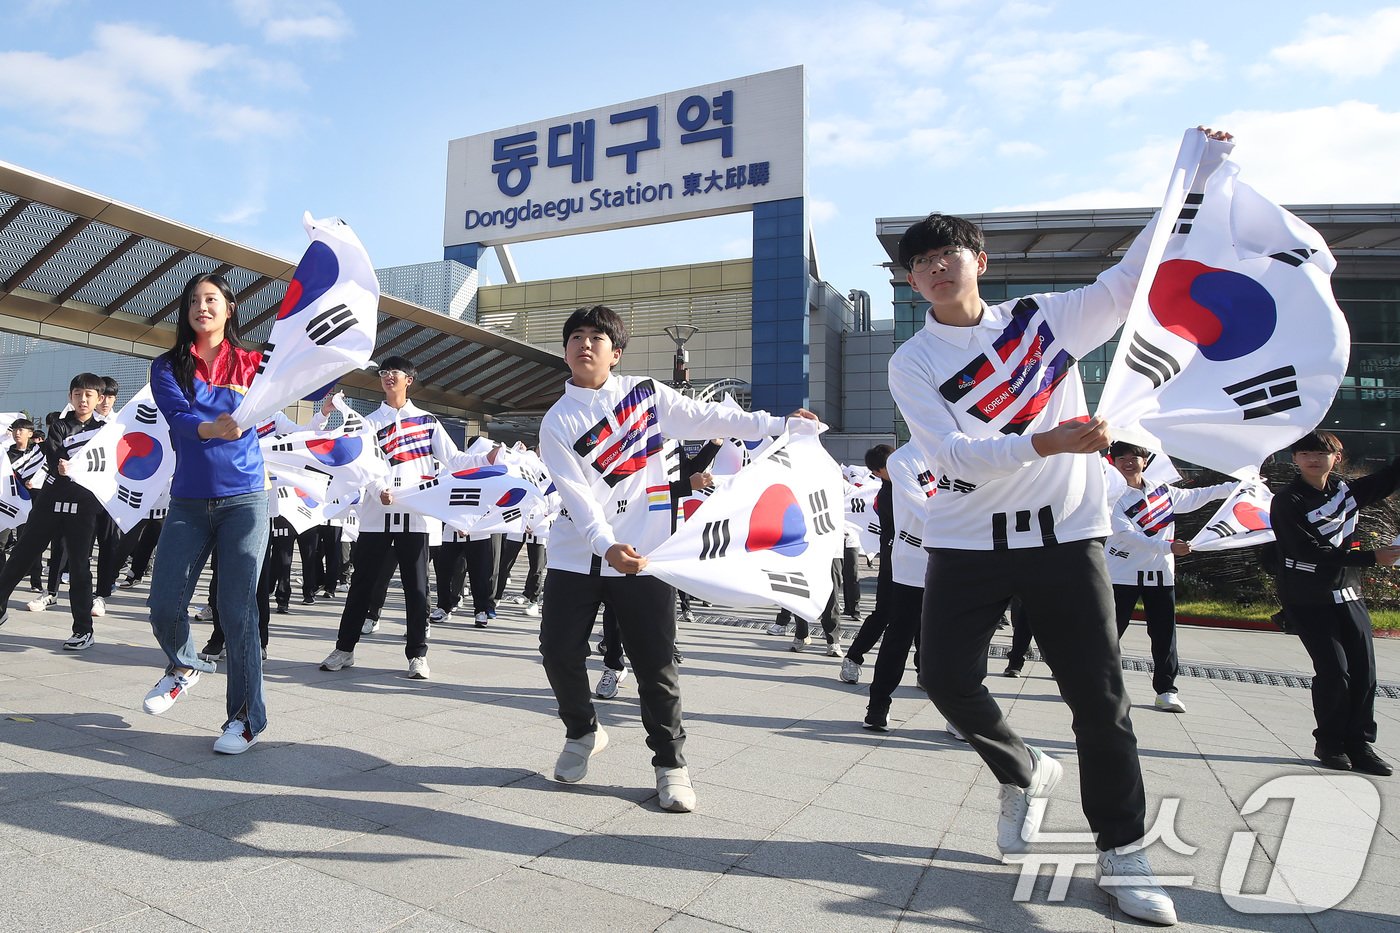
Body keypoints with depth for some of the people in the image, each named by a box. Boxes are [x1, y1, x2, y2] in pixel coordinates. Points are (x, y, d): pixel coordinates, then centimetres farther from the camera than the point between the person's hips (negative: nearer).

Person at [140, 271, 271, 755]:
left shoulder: (252, 364, 8)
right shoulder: (168, 366, 5)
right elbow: (178, 417, -13)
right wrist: (213, 428, -32)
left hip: (243, 500, -2)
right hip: (188, 502, 2)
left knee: (237, 607, -6)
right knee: (164, 606, 1)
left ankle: (246, 716, 5)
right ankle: (186, 666, 35)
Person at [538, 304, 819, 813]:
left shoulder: (647, 393, 4)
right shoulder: (557, 423, -2)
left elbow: (709, 418, 11)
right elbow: (577, 495, -13)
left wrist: (780, 423, 9)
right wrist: (607, 546, -29)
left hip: (644, 554, 0)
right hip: (576, 556, 1)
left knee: (656, 665, 0)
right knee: (560, 651, 3)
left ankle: (670, 763, 18)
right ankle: (583, 732, 32)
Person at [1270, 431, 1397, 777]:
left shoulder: (1347, 490, 7)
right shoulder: (1287, 503, -12)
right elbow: (1312, 552, -19)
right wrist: (1371, 557, -20)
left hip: (1348, 595, 6)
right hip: (1309, 601, -6)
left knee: (1363, 672, 3)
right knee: (1334, 671, -8)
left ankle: (1359, 744, 15)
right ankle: (1329, 744, 9)